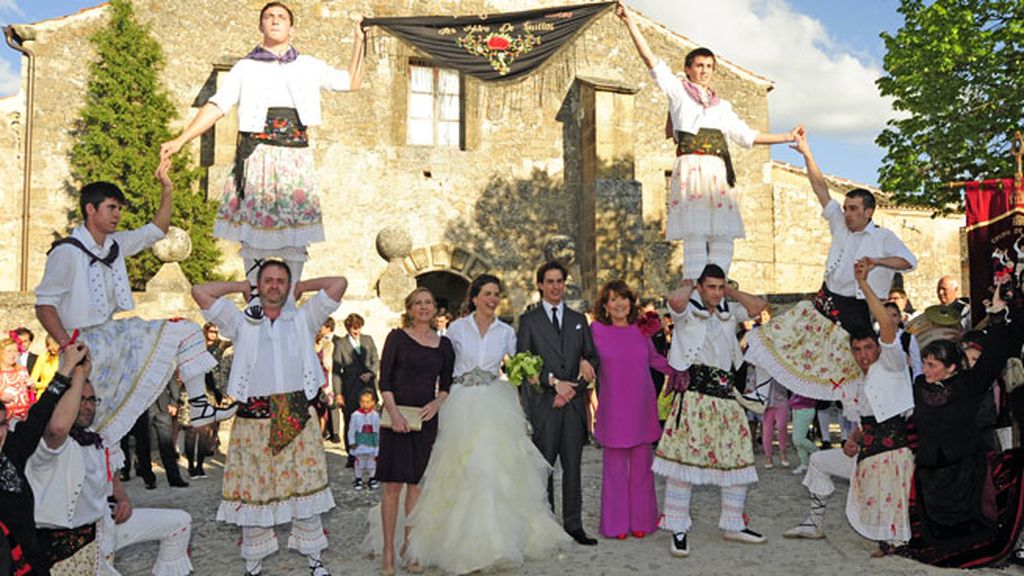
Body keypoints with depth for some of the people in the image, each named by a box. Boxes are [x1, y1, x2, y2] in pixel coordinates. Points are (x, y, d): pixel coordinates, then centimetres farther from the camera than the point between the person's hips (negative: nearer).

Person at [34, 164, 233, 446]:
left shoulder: (115, 244, 8)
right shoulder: (67, 252, -13)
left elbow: (155, 231, 18)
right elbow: (44, 305, -13)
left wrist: (167, 191, 5)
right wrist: (68, 346, -23)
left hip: (115, 332, 8)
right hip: (86, 341, -8)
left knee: (185, 331, 0)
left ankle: (199, 405, -3)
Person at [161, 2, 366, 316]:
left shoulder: (309, 66, 17)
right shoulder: (245, 67, 12)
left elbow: (352, 81, 22)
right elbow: (216, 107, 6)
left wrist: (359, 41, 16)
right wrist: (180, 140, -3)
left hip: (296, 157, 1)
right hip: (257, 154, -1)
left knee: (295, 229, -3)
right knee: (253, 225, -4)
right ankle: (255, 297, 8)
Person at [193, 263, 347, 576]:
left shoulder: (303, 319, 13)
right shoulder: (242, 323, 11)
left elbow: (339, 283, 7)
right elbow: (200, 292, 4)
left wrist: (301, 287, 15)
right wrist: (241, 286, 12)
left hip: (299, 418, 1)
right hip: (254, 420, -1)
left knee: (306, 487, 6)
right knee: (254, 491, 3)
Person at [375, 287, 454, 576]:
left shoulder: (444, 344, 9)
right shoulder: (397, 337, 0)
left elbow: (447, 384, 14)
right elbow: (384, 380, -4)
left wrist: (437, 402, -6)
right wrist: (394, 413, -15)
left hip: (426, 418, 3)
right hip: (397, 416, -3)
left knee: (417, 483, 7)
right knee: (393, 484, -3)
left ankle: (409, 544, 20)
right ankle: (388, 549, 5)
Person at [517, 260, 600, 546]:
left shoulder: (579, 319, 15)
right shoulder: (528, 320, 5)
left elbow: (592, 359, 11)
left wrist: (573, 389, -2)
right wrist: (554, 382, -12)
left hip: (574, 404, 3)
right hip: (542, 404, -3)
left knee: (573, 466, 5)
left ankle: (573, 524, 13)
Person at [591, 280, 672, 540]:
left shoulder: (641, 330, 5)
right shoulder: (596, 330, -3)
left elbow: (655, 359, 18)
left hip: (642, 409, 3)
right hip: (613, 409, -2)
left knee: (642, 467, 8)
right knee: (615, 468, 5)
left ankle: (641, 521, 21)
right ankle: (616, 524, 17)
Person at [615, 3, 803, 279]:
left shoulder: (722, 105, 26)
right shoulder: (678, 90, 14)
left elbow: (746, 135, 29)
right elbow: (651, 60, 6)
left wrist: (786, 137, 30)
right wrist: (630, 22, -1)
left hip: (719, 174, 5)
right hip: (691, 170, -5)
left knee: (723, 241, -3)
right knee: (695, 239, -14)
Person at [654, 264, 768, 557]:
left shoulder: (728, 314, 20)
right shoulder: (688, 312, 0)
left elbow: (758, 305, 14)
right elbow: (675, 299, -21)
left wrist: (730, 291, 15)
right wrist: (688, 286, -1)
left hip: (727, 395, 7)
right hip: (694, 393, -7)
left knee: (739, 459, 10)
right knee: (684, 458, -9)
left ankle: (733, 524, 24)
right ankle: (678, 530, -2)